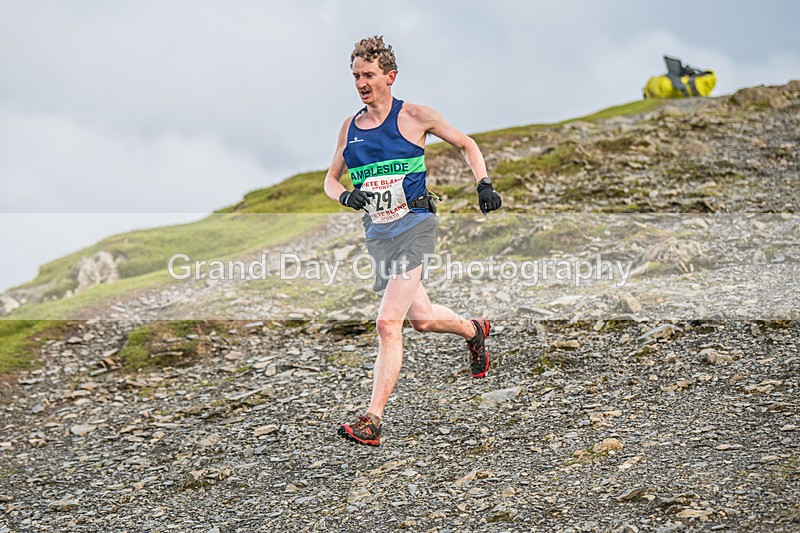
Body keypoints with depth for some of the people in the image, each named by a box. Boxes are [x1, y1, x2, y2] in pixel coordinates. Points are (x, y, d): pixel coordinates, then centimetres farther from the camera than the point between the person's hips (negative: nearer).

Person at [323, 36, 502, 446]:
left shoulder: (415, 117, -4)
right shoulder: (349, 128, 9)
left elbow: (466, 145, 9)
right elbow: (331, 179, 18)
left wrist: (484, 184, -5)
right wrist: (345, 196, -5)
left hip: (413, 225, -6)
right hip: (377, 232, 6)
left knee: (388, 323, -17)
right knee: (421, 318, 16)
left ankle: (371, 421, -16)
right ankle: (474, 330, 48)